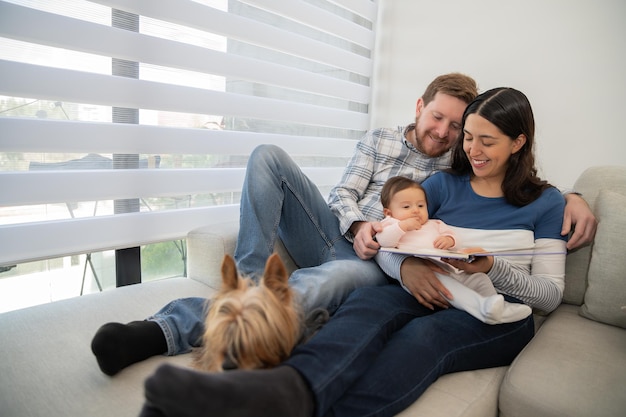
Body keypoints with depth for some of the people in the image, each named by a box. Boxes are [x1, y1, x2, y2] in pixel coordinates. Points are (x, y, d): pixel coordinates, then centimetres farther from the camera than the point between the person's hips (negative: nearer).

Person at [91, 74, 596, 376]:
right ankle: (252, 278, -26)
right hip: (337, 233, 3)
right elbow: (343, 195, 8)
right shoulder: (379, 139, 17)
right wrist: (358, 225, -14)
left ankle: (166, 330, -44)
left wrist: (573, 196, -1)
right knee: (269, 155, -16)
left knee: (341, 275, -42)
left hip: (378, 263, -2)